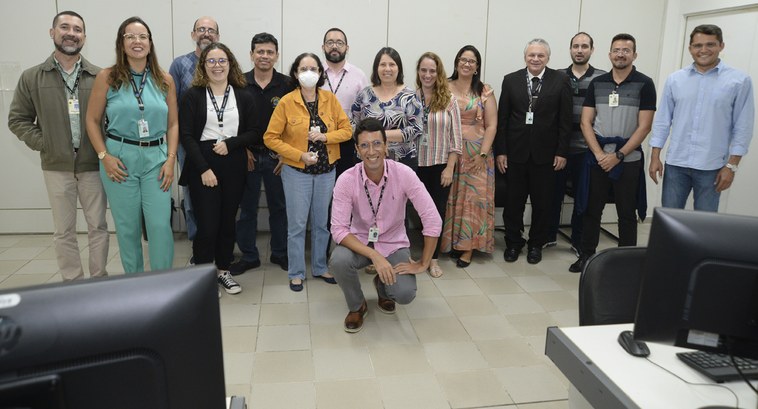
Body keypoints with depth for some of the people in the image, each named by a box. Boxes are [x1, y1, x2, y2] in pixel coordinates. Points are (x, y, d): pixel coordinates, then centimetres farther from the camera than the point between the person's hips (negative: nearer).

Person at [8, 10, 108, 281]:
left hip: (93, 165, -1)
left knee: (98, 226, 7)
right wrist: (42, 143, -5)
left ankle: (99, 280, 21)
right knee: (64, 231, 8)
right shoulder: (32, 78, 4)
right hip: (57, 167, 1)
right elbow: (17, 120, 8)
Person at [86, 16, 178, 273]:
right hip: (119, 157, -1)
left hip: (156, 157, 1)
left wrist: (171, 159, -3)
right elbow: (92, 120, 5)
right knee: (127, 227, 7)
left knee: (160, 224, -4)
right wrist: (104, 156, -6)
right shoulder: (107, 78, 0)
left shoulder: (164, 80, 5)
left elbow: (173, 124, 7)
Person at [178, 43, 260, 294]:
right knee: (207, 224, -6)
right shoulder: (193, 95, 0)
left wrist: (230, 144, -11)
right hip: (203, 165, -2)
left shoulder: (243, 96, 8)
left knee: (228, 221, 9)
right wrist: (203, 168, -13)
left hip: (234, 165, 3)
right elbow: (186, 135, -5)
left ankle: (223, 271, 25)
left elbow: (253, 131, 6)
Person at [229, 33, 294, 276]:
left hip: (277, 156, 0)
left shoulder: (287, 85, -1)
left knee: (278, 206, 9)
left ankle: (280, 253, 24)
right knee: (247, 207, 9)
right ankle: (249, 256, 21)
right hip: (247, 155, 1)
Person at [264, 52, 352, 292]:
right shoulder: (287, 102, -8)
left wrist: (324, 136, -17)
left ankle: (320, 267, 30)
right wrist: (300, 155, -16)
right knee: (297, 225, 4)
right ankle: (296, 273, 19)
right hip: (297, 172, -3)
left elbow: (346, 130, 0)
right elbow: (270, 138, -8)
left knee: (322, 222, 13)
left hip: (326, 171, 3)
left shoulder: (329, 99, 0)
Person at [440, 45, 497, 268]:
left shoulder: (485, 91, 3)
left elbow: (491, 125, 0)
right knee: (449, 198, 4)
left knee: (473, 197, 0)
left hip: (476, 153, 0)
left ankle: (467, 247, 8)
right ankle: (449, 242, 17)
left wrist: (483, 154, -9)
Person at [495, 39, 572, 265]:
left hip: (545, 153, -1)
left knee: (542, 203, 9)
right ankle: (513, 242, 25)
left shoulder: (560, 81, 0)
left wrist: (562, 152, -5)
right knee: (513, 201, 8)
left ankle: (536, 244, 26)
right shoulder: (511, 80, 3)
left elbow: (565, 120, -1)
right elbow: (502, 119, 2)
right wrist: (501, 151, -3)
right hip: (516, 151, 1)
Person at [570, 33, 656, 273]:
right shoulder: (597, 83, 6)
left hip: (628, 159, -2)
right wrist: (599, 154, -9)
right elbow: (586, 122, 3)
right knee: (592, 209, 7)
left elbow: (644, 127, -7)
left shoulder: (644, 84, -2)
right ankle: (586, 255, 19)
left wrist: (618, 155, -13)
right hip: (597, 157, 2)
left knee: (627, 213, 5)